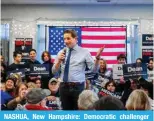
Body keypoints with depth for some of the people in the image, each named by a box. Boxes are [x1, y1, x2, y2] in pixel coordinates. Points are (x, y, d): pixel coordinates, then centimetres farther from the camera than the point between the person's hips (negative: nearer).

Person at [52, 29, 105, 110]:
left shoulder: (84, 52, 1)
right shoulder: (61, 52, 9)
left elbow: (94, 69, -6)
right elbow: (54, 71, 5)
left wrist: (97, 58, -23)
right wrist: (59, 60, -11)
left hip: (78, 87, -3)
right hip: (64, 87, 3)